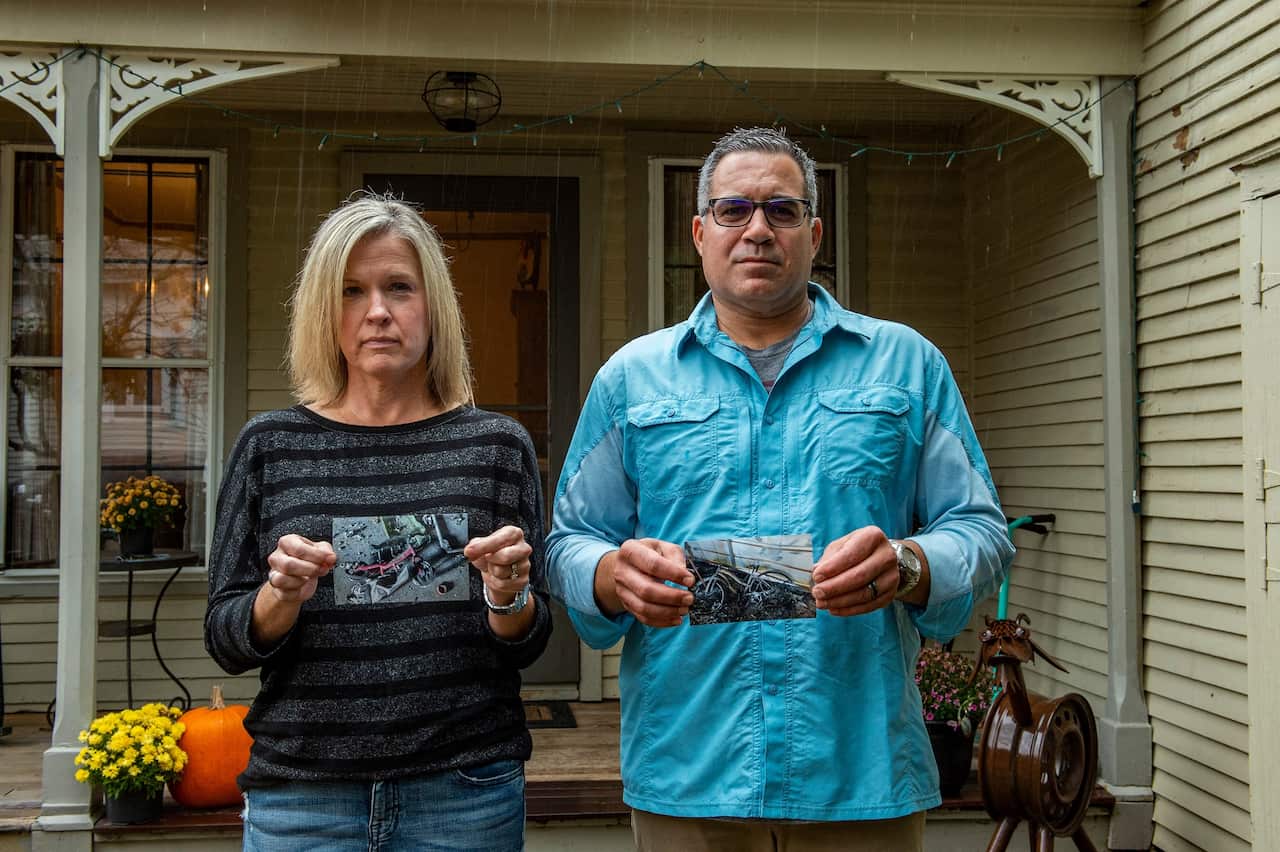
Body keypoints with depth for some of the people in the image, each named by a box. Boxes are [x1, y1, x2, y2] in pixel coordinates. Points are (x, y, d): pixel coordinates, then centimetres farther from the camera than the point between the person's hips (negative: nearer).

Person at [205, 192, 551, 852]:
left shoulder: (497, 445, 0)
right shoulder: (270, 446, 0)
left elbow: (524, 649, 2)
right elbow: (226, 644, 0)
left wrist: (508, 595, -19)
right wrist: (283, 594, -19)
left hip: (465, 796, 0)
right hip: (301, 794, 0)